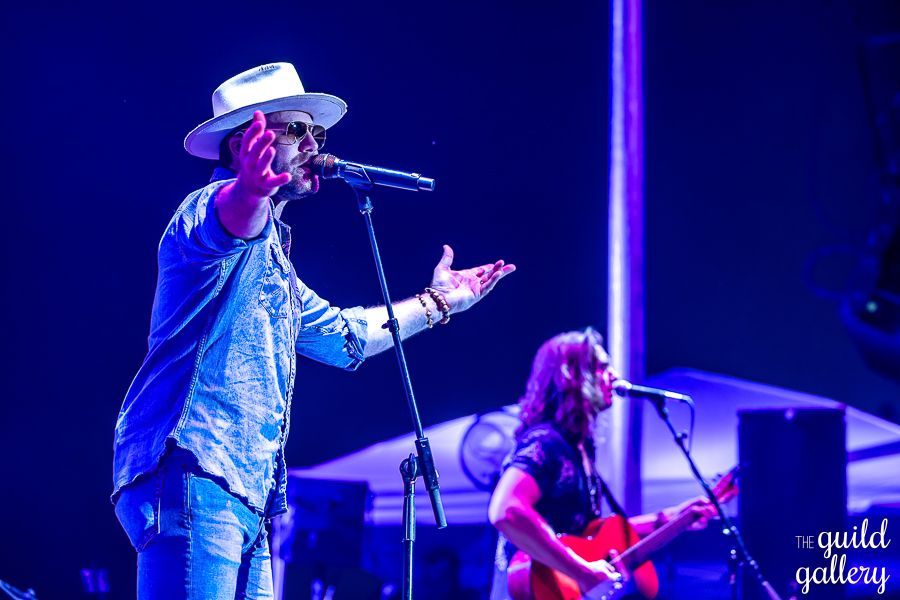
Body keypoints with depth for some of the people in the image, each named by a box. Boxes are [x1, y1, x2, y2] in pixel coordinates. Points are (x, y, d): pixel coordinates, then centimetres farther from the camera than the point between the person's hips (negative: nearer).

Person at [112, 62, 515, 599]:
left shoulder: (270, 255, 29)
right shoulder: (212, 209, -2)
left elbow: (343, 336, 42)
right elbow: (223, 222, -30)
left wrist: (437, 301, 49)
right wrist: (250, 189, -53)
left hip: (245, 497, 10)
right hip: (192, 476, -10)